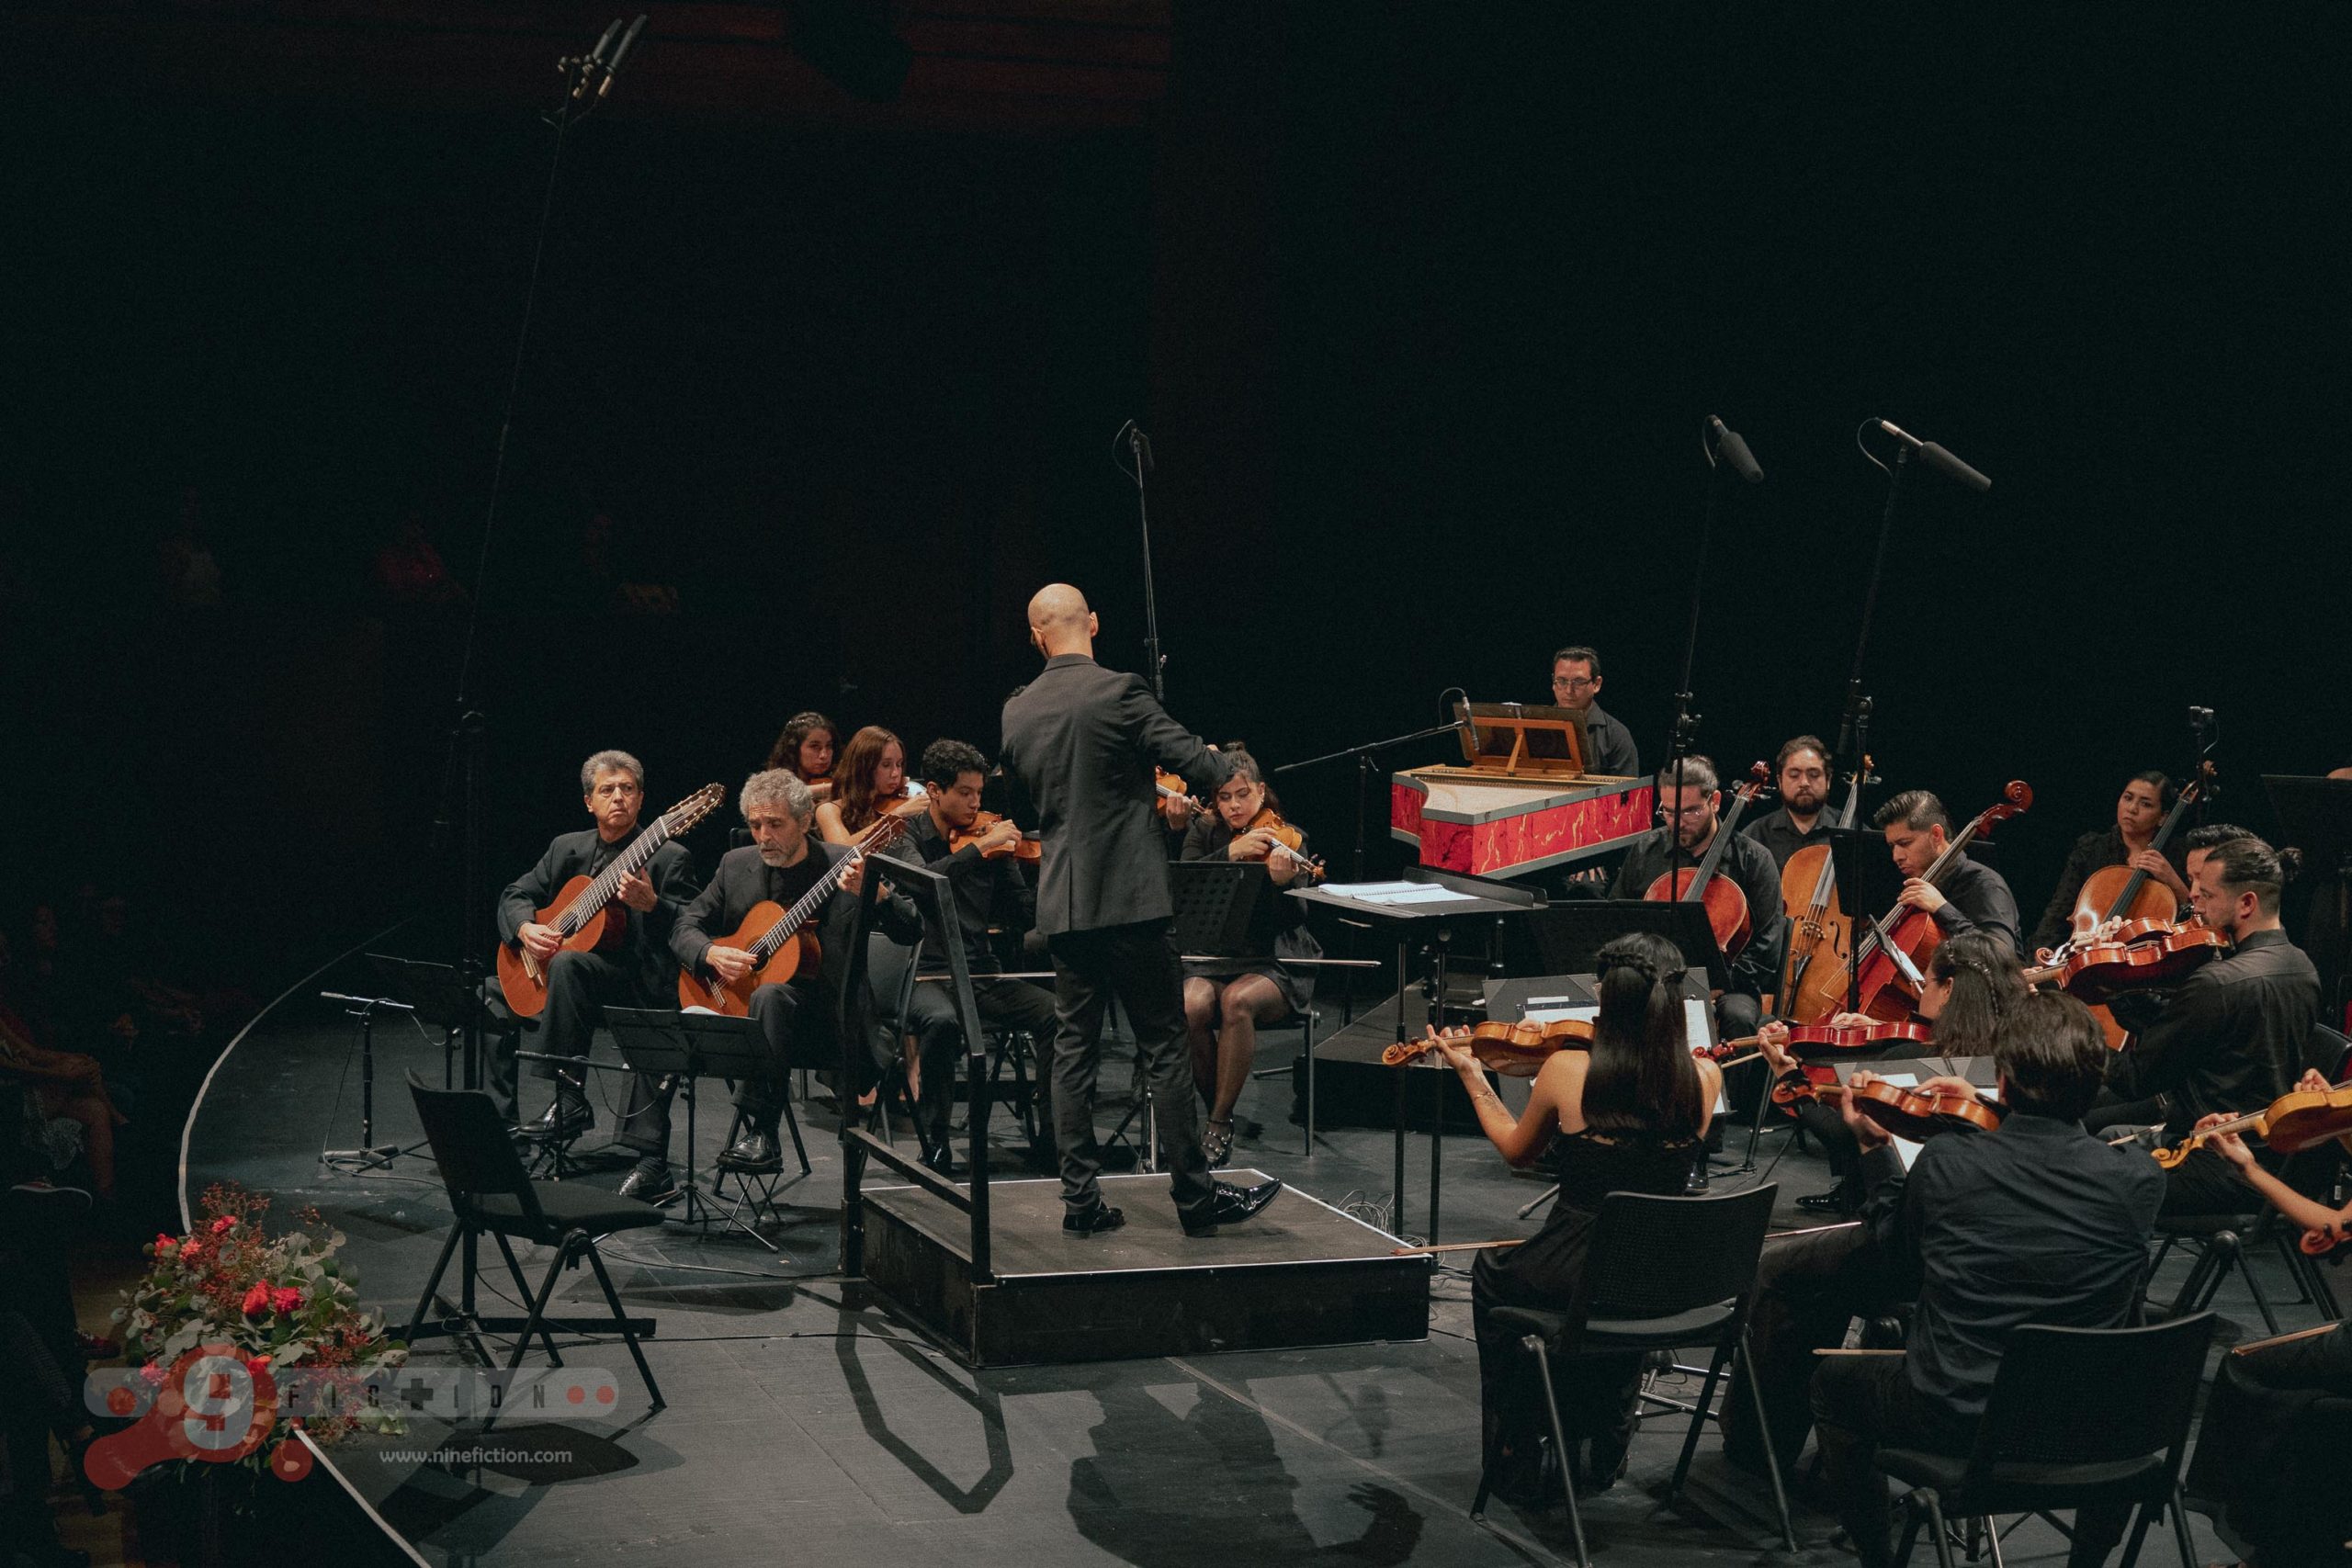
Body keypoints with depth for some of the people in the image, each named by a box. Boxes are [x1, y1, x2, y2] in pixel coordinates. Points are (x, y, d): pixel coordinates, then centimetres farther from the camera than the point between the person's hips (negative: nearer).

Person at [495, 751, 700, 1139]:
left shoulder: (669, 857, -3)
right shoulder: (567, 848, 14)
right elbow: (515, 895, 15)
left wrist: (650, 904, -31)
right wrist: (525, 928, -8)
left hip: (637, 985, -7)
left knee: (568, 963, -34)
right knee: (490, 994, -8)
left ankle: (569, 1102, -35)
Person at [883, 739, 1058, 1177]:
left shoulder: (991, 840, 11)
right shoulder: (907, 839, 0)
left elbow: (1022, 917, 6)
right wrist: (981, 848, -25)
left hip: (981, 976, 4)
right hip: (923, 975, -4)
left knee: (1055, 1013, -21)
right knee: (943, 1020, -38)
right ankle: (934, 1143, -22)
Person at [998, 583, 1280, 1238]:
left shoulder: (1015, 712, 6)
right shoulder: (1118, 692, -11)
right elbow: (1197, 765, -10)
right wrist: (1225, 766, 14)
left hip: (1061, 905, 5)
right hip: (1129, 898, -5)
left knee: (1073, 1050, 9)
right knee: (1165, 1048, 1)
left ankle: (1081, 1199, 9)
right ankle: (1195, 1194, 5)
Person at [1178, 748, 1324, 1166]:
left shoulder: (1287, 841, 1)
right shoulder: (1205, 834, 9)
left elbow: (1295, 917, -10)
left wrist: (1284, 882, -31)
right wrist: (1230, 853, -21)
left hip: (1275, 962, -2)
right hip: (1212, 956, 2)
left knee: (1237, 1001, -35)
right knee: (1191, 1007, -31)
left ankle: (1220, 1124, -20)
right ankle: (1217, 1109, -9)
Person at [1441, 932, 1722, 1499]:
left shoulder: (1567, 1070, -13)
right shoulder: (1704, 1080, -7)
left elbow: (1515, 1151, 7)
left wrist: (1471, 1075, 21)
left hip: (1573, 1280, -3)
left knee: (1491, 1275, 32)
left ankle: (1515, 1463, 35)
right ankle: (1604, 1447, 44)